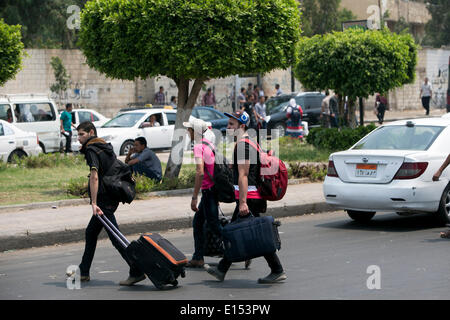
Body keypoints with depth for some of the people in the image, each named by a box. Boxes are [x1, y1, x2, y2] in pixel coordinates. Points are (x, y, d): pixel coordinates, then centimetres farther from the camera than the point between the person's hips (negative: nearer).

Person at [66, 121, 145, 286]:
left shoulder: (92, 150, -12)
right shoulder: (107, 147, 16)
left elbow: (94, 176, -24)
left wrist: (94, 203, -28)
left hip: (103, 200, -10)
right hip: (112, 197, 10)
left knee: (116, 237, -10)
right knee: (91, 232, 19)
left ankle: (137, 271, -14)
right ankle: (83, 272, 26)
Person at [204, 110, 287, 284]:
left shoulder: (243, 145, -14)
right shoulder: (249, 142, 18)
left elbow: (243, 176, -21)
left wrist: (243, 202, -24)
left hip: (248, 197, -10)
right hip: (255, 196, 10)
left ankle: (277, 271, -2)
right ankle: (221, 270, 17)